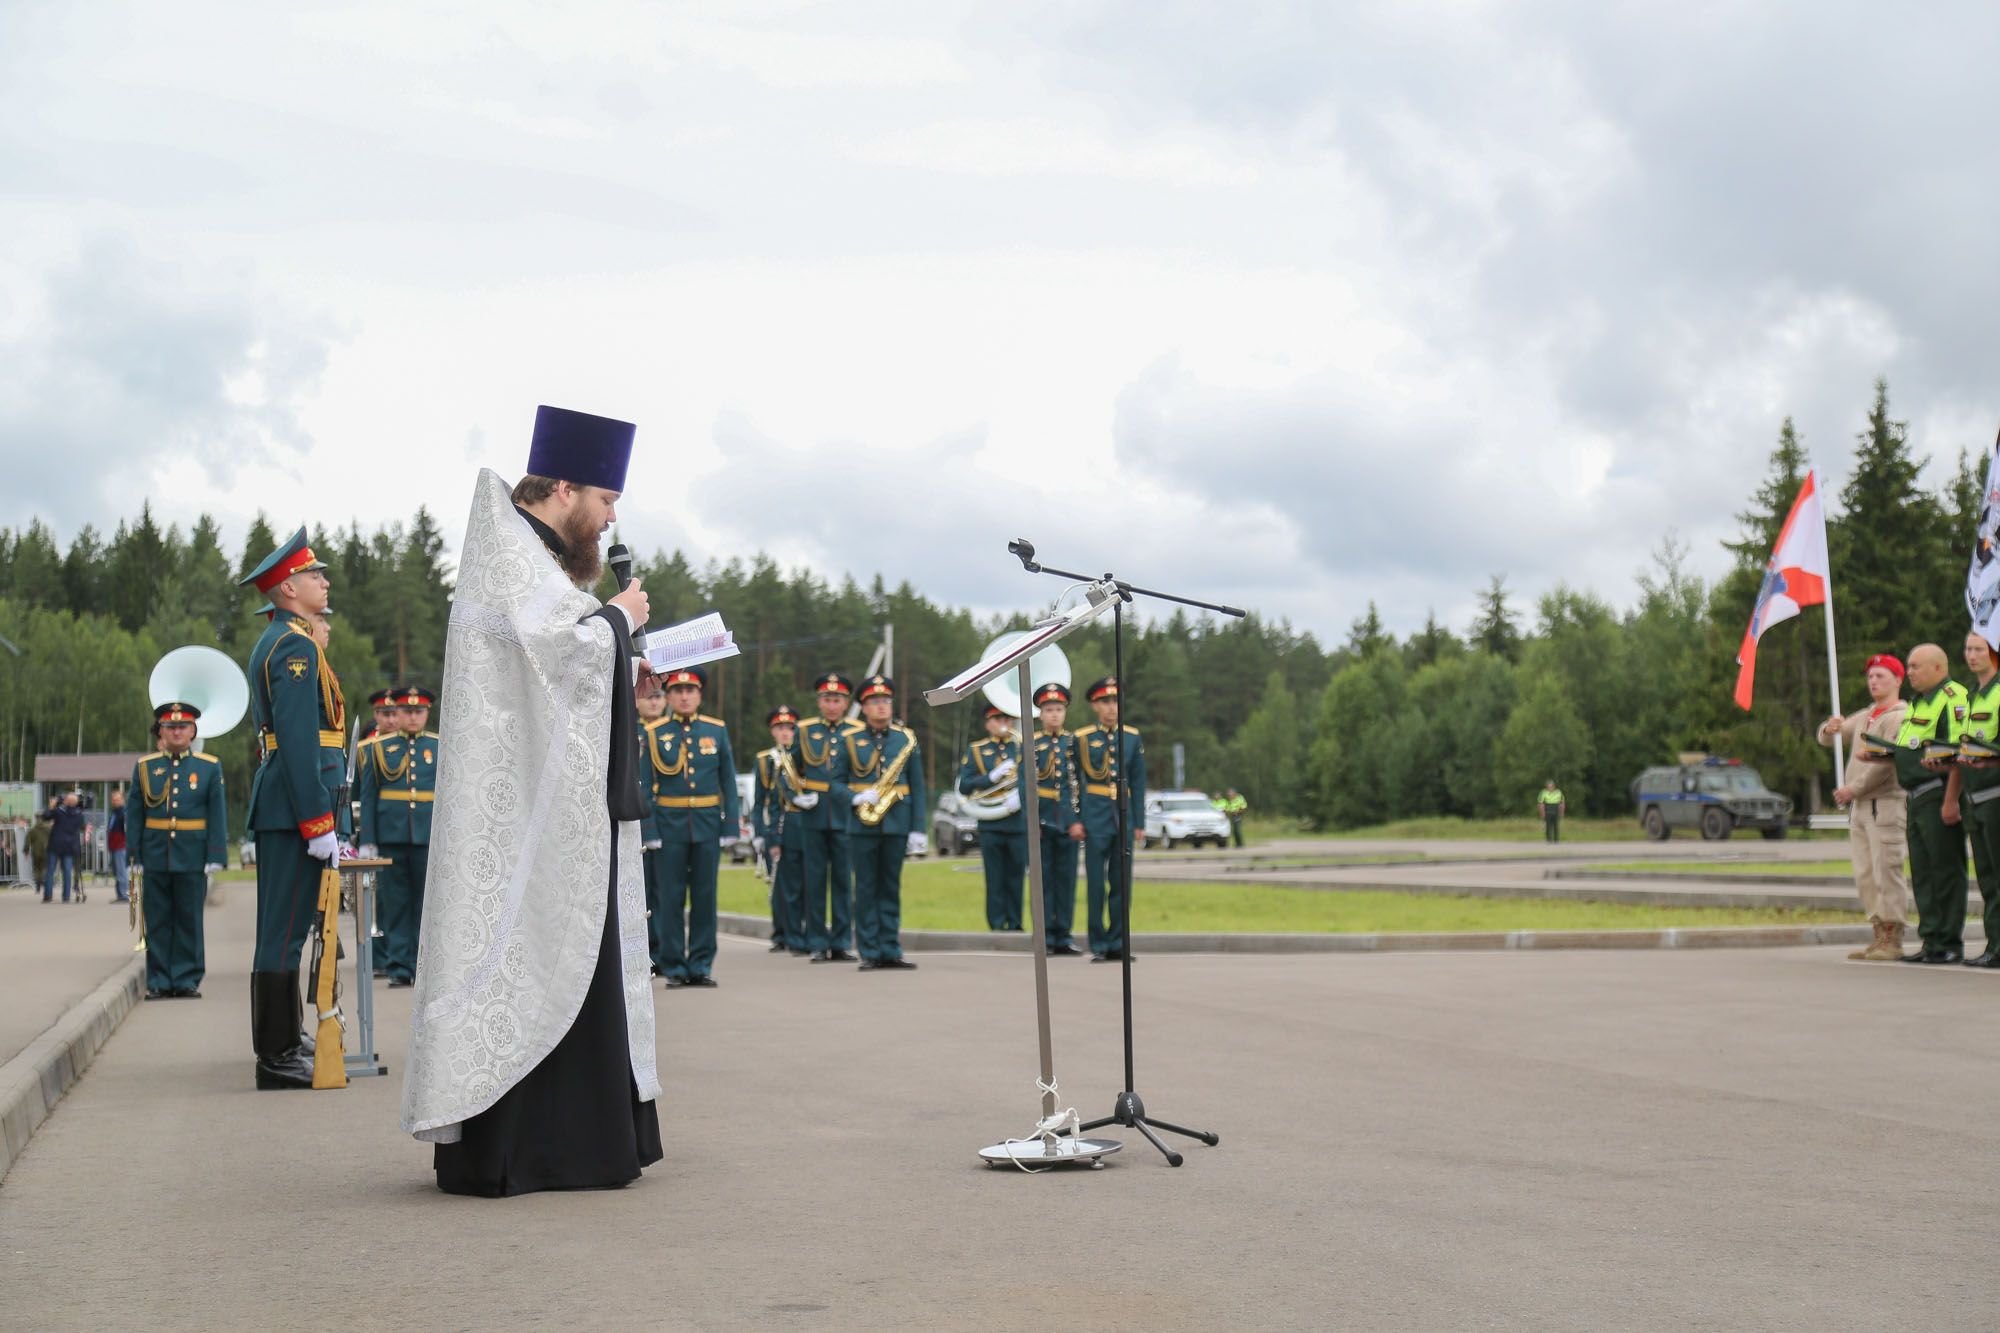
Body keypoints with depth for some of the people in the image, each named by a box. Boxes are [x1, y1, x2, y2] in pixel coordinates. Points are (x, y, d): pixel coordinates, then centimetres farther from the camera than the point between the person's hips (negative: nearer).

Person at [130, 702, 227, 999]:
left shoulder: (210, 767, 3)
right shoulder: (144, 767, 7)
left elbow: (218, 815, 1)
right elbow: (136, 816, 7)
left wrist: (215, 857, -6)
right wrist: (135, 857, 1)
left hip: (193, 859, -1)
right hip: (155, 859, 1)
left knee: (190, 919, 4)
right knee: (158, 921, 5)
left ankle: (188, 981, 11)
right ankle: (159, 982, 11)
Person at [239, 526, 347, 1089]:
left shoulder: (275, 642, 19)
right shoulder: (296, 646, -13)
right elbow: (298, 741, -21)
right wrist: (319, 824, -21)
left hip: (277, 808, 11)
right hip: (296, 807, -11)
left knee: (283, 927, 15)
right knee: (285, 930, -7)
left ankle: (283, 1042, 24)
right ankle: (278, 1057, -4)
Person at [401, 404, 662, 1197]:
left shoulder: (540, 558, 20)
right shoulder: (509, 557, -11)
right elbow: (558, 652, -23)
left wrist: (628, 671, 11)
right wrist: (620, 619, -8)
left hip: (566, 810, 11)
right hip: (529, 813, -11)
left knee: (568, 966, 11)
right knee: (520, 959, -9)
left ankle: (574, 1138, 17)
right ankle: (492, 1151, -5)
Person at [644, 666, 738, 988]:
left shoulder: (717, 730, 6)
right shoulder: (653, 733, 1)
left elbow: (728, 782, 7)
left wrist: (730, 827, 1)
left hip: (708, 823, 2)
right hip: (670, 824, -2)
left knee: (705, 896, 5)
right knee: (672, 898, 2)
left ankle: (701, 965, 12)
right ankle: (674, 967, 9)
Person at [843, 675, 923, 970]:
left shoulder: (906, 739, 7)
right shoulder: (850, 740, 4)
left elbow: (917, 787, 7)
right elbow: (837, 782, 5)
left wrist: (917, 828, 0)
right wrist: (856, 798, -15)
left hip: (896, 823, 1)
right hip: (862, 824, -1)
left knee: (891, 889, 6)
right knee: (866, 889, 2)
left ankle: (890, 952, 10)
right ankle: (870, 954, 5)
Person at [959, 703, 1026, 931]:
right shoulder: (975, 750, 10)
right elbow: (964, 786, 3)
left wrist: (1020, 794, -17)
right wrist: (992, 777, -11)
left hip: (1019, 820, 0)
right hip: (990, 824, 0)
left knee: (1016, 875, 3)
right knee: (995, 878, 0)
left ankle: (1015, 925, 10)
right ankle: (997, 926, 5)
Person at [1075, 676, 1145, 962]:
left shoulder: (1132, 738, 9)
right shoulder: (1082, 738, 1)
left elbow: (1138, 783, 10)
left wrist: (1139, 822, 5)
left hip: (1123, 818, 3)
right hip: (1095, 820, -3)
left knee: (1122, 884, 5)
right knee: (1096, 884, -1)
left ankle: (1117, 944, 13)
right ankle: (1099, 946, 5)